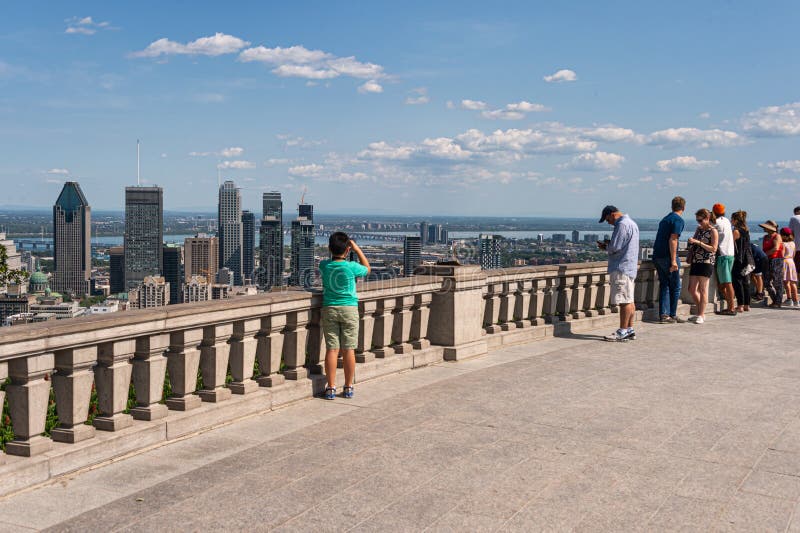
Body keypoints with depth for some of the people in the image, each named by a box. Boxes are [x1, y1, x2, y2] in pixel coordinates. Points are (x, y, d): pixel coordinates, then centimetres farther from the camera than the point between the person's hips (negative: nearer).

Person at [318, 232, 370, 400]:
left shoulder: (324, 265, -4)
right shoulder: (351, 267, -10)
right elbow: (367, 268, 10)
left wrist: (333, 250, 18)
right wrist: (357, 249, 11)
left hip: (329, 309, 2)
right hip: (349, 309, -2)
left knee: (332, 349, 3)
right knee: (348, 350, 5)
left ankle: (331, 388, 4)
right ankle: (348, 387, 12)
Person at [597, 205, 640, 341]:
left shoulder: (622, 225, -14)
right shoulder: (631, 223, 20)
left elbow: (615, 248, -18)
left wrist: (605, 247, 1)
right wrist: (608, 245, 12)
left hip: (622, 268, -11)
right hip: (630, 267, 11)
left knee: (624, 301, -8)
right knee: (629, 301, 12)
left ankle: (622, 332, -6)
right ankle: (630, 330, 16)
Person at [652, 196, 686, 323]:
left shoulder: (665, 219, 18)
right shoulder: (679, 220, -8)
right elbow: (672, 240, -18)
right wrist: (673, 260, -20)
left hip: (657, 255, 8)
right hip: (667, 256, -8)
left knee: (664, 285, 9)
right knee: (675, 286, 5)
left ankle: (664, 315, 5)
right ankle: (672, 315, 10)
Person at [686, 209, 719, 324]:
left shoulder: (713, 231, -6)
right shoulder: (698, 229, 14)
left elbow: (713, 249, -13)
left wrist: (698, 242, -20)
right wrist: (689, 256, 6)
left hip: (706, 263, -7)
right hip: (695, 262, 7)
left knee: (703, 290, -3)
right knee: (692, 289, 7)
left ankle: (701, 315, 2)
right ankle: (699, 313, 19)